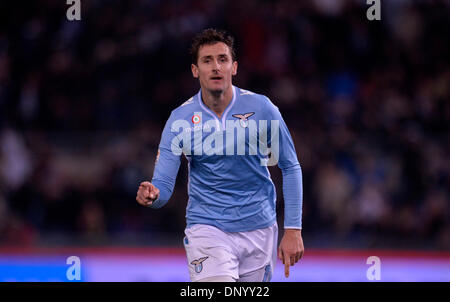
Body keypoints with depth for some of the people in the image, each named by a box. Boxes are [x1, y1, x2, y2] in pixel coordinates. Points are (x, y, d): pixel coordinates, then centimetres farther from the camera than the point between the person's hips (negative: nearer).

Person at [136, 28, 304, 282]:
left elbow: (291, 168, 3)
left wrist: (293, 230, -3)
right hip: (207, 229, -2)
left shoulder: (262, 109, -6)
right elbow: (163, 184, -6)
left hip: (258, 229, 2)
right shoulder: (179, 120, -6)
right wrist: (152, 195, -32)